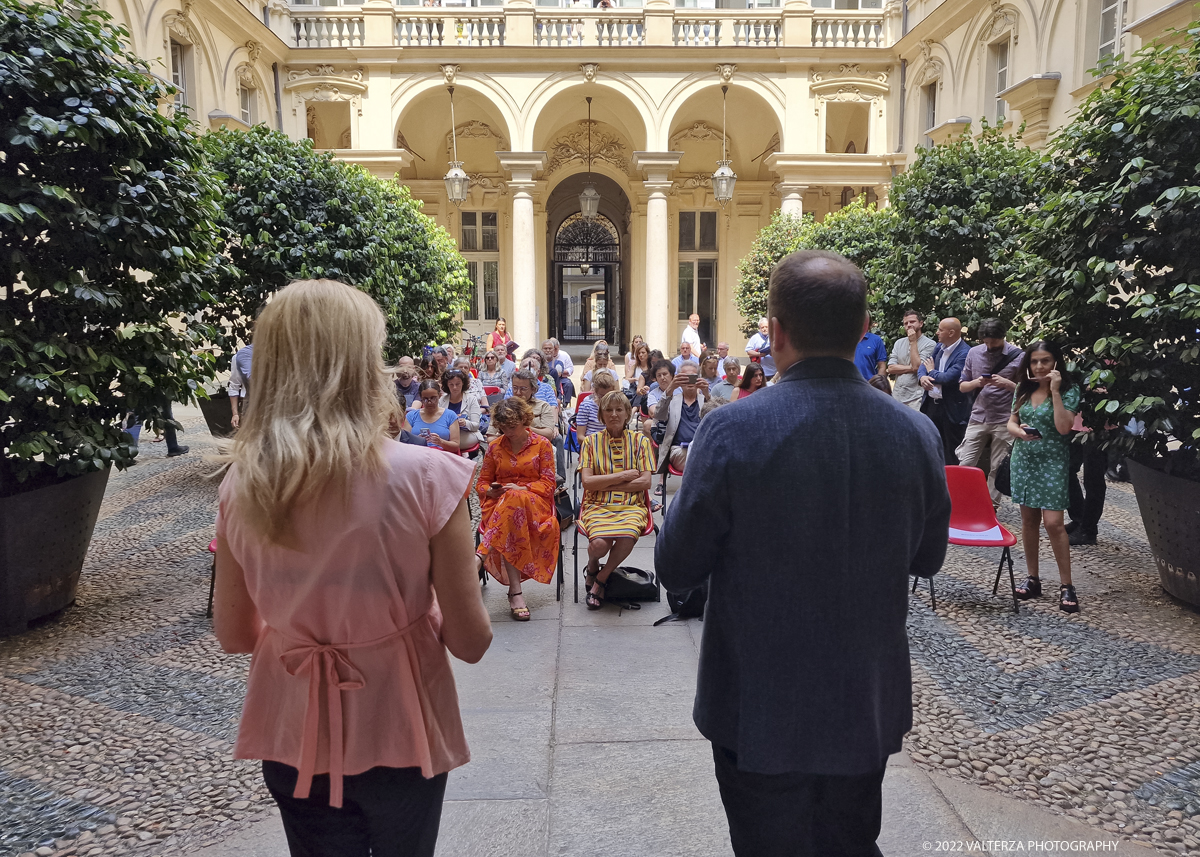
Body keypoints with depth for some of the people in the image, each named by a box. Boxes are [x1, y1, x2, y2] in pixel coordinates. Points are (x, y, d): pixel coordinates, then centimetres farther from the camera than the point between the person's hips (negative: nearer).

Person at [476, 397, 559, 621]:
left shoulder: (542, 444, 9)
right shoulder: (495, 447, 17)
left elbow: (548, 483, 2)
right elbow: (482, 482, 18)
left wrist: (523, 488, -15)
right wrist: (491, 490, -7)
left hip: (535, 503, -2)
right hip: (500, 503, 2)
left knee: (515, 502, -41)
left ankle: (481, 556, -45)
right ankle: (515, 592, -44)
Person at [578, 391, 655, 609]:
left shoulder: (640, 441, 9)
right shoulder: (591, 441, 9)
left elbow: (645, 482, -1)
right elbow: (587, 481, -3)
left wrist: (605, 484, -5)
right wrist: (623, 476, -6)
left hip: (631, 506, 0)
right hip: (598, 505, 0)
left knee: (628, 536, -34)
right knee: (599, 543, -31)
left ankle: (600, 579, -5)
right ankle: (592, 565, 9)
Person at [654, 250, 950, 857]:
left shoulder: (733, 432, -23)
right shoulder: (916, 434, -9)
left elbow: (676, 569, -13)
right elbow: (926, 558, 6)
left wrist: (690, 486, 3)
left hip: (760, 711, -4)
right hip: (869, 710, 4)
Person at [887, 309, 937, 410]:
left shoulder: (930, 344, -4)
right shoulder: (899, 343, 12)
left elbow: (917, 366, -15)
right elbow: (890, 368, 4)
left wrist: (913, 342, -9)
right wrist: (911, 368, -9)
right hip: (897, 395, 5)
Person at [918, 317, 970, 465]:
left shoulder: (964, 353, -18)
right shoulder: (938, 347, 8)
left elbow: (949, 377, -26)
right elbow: (924, 365, 9)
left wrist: (931, 371, -6)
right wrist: (922, 377, -15)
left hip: (951, 409, -8)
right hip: (931, 403, 8)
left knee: (952, 453, 3)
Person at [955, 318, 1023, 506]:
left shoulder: (1018, 356, -4)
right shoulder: (974, 353, 4)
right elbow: (962, 386, 10)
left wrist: (1007, 383, -18)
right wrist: (976, 382, -12)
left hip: (1004, 421, -2)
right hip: (978, 418, 2)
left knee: (997, 469, 4)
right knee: (965, 465, 0)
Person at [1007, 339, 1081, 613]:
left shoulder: (1069, 390, -7)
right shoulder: (1023, 389, 7)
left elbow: (1063, 427, -18)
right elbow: (1011, 423, 10)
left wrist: (1055, 391, -19)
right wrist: (1020, 432, -13)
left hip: (1052, 462, -5)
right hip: (1024, 459, 5)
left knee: (1053, 522, -12)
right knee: (1029, 520, 9)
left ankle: (1066, 585, -1)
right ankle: (1032, 579, 19)